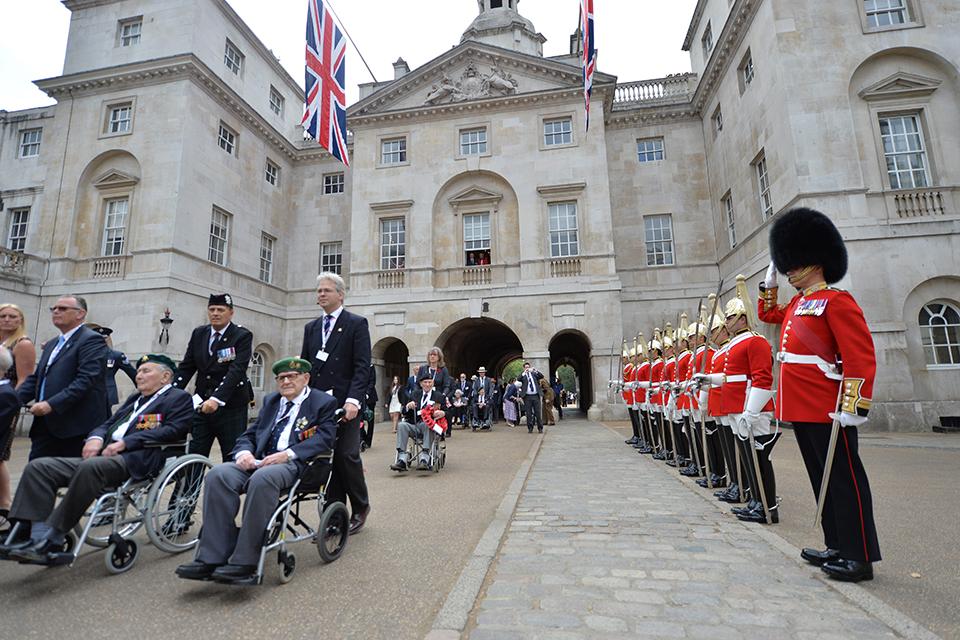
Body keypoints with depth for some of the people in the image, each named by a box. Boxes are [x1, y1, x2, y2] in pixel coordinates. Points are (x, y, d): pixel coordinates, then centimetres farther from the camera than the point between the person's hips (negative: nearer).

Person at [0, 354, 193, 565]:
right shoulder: (135, 398, 30)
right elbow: (107, 424, 26)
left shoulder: (179, 398, 4)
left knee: (90, 467, -34)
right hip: (104, 455, 9)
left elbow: (174, 430, -11)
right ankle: (39, 537, -13)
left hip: (137, 460, -9)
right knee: (38, 467, -6)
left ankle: (51, 540, -24)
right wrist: (96, 438, 1)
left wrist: (125, 442, -15)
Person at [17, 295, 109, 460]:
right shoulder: (51, 344, 21)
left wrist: (51, 404, -23)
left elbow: (86, 380, -18)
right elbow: (35, 378, 19)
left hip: (75, 427, -8)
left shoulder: (91, 340, -8)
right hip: (45, 424, 8)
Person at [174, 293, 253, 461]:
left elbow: (237, 370, -19)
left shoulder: (242, 336, -8)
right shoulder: (198, 334, 9)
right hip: (202, 403, 5)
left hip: (230, 405, -4)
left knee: (232, 458, 1)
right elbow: (186, 367, 10)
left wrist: (217, 399, -29)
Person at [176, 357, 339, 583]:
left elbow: (324, 437, -9)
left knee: (262, 478, -36)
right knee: (218, 475, -22)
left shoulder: (324, 403, 6)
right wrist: (244, 452, -3)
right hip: (259, 461, 6)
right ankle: (212, 557, -20)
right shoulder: (270, 401, 26)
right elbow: (249, 434, 21)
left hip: (294, 464, -6)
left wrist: (287, 454, -20)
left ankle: (245, 562, -26)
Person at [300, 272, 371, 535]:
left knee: (346, 456, -4)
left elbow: (362, 366, -9)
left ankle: (360, 508, 18)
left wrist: (352, 400, -19)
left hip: (344, 403, -5)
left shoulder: (356, 324, -1)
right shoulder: (311, 327, 17)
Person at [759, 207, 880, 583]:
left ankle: (860, 557, 13)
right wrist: (769, 281, 27)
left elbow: (862, 358, -17)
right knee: (821, 479, 16)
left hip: (827, 411, -9)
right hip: (800, 410, 9)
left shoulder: (836, 301, -10)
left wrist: (852, 407, -22)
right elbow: (768, 314, 37)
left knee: (844, 479, 2)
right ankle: (838, 547, 28)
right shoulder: (797, 304, 16)